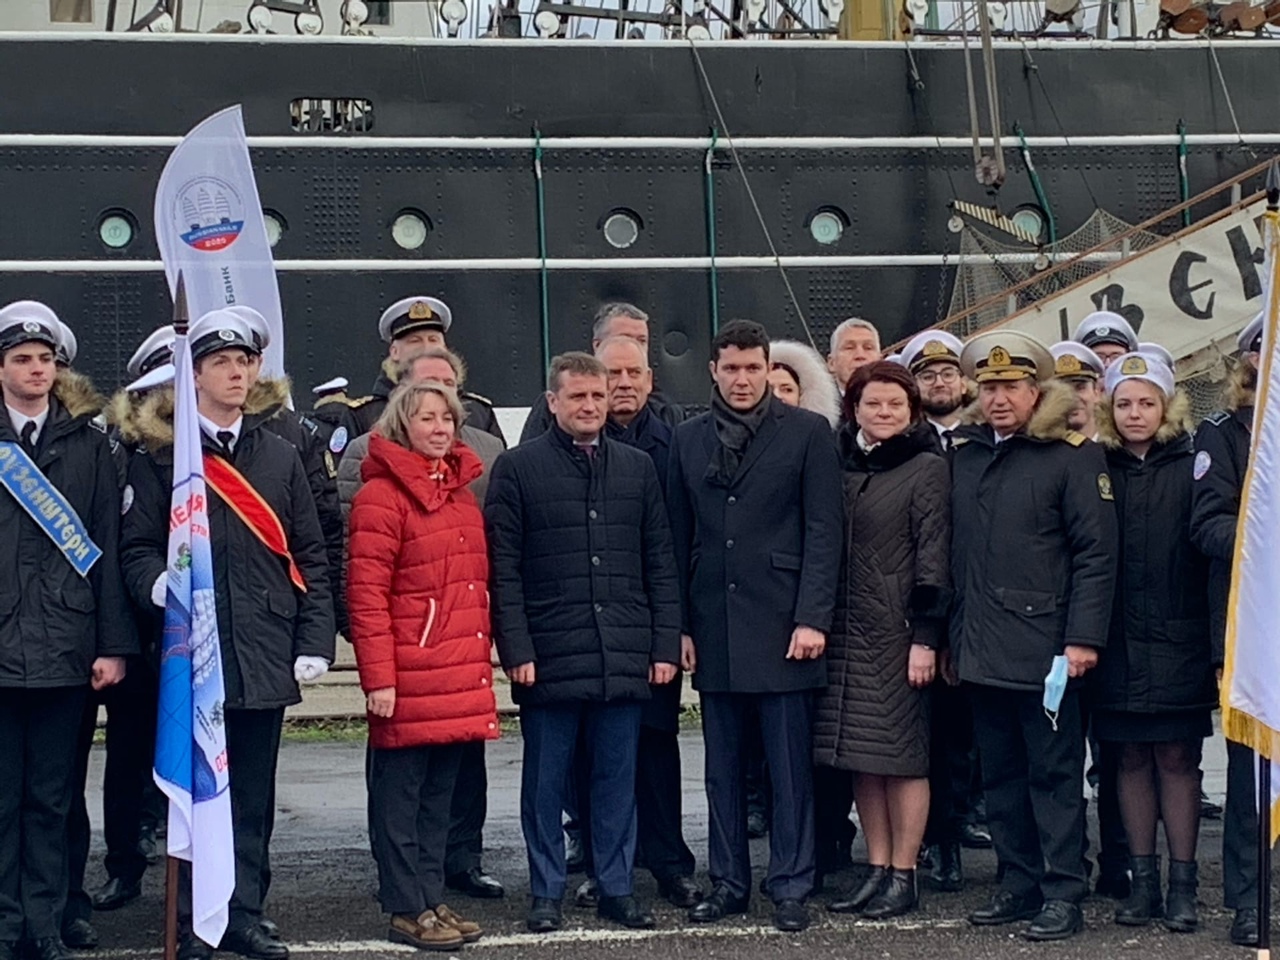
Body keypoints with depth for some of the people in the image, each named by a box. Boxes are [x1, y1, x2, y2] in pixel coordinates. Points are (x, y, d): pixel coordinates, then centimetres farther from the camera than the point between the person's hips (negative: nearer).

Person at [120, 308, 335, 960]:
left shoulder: (280, 456, 14)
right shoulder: (160, 456, 5)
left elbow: (310, 557, 12)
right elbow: (135, 546, 4)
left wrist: (314, 641, 4)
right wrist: (157, 582, -19)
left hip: (264, 657, 3)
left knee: (253, 796, 8)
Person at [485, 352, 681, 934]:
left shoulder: (638, 468, 11)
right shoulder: (517, 468, 1)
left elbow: (660, 564, 11)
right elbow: (503, 570, -3)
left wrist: (665, 644, 4)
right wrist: (517, 650, -10)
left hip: (624, 657, 3)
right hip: (549, 658, -3)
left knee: (618, 778, 9)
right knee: (546, 781, 6)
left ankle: (616, 887, 20)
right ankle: (546, 892, 17)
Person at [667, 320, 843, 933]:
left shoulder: (808, 433, 0)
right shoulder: (689, 439, 10)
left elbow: (823, 531, -4)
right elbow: (679, 538, 10)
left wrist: (812, 618, -11)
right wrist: (679, 625, 4)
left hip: (782, 625, -3)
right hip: (714, 627, 4)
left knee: (790, 766, 2)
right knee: (722, 768, 11)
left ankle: (789, 887, 12)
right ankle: (728, 882, 20)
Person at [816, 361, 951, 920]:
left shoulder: (928, 469, -3)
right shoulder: (842, 466, 11)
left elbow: (933, 556, -8)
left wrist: (925, 637, -14)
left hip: (898, 631, -5)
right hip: (847, 630, 5)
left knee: (902, 754, 0)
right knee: (860, 757, 7)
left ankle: (903, 877, 7)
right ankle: (877, 870, 15)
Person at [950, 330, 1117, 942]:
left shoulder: (1072, 455, -5)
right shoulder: (964, 453, 12)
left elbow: (1095, 553, -9)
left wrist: (1083, 637, -15)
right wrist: (955, 634, 13)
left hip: (1044, 650, -6)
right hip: (982, 650, 6)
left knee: (1054, 774, 1)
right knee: (1000, 774, 12)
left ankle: (1063, 895, 8)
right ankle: (1019, 885, 22)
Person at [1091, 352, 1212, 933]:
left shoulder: (1191, 465, 0)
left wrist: (1212, 635, -9)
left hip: (1177, 640, -2)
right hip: (1119, 641, 2)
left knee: (1177, 757, 3)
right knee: (1131, 758, 8)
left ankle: (1183, 885, 11)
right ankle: (1143, 881, 17)